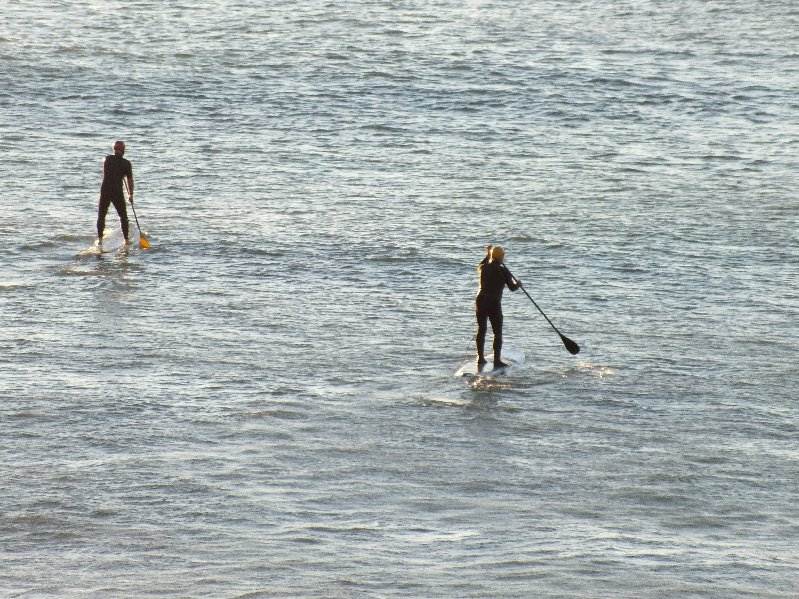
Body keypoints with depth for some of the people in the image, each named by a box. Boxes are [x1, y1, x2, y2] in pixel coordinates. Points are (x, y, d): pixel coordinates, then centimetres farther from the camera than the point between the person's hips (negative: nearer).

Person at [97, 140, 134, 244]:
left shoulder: (107, 159, 3)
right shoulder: (126, 163, -5)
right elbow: (130, 180, -3)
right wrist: (131, 194, 7)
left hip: (105, 191, 2)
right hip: (118, 192, -2)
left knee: (101, 215, 11)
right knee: (123, 216, 12)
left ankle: (100, 238, 3)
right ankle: (126, 239, 12)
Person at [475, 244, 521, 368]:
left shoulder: (484, 268, 4)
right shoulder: (503, 271, -8)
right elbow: (512, 287, -4)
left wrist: (488, 255, 43)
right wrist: (518, 284, 18)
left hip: (481, 301, 5)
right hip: (494, 304, -5)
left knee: (481, 330, 14)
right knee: (497, 332, 1)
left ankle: (480, 358, 17)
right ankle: (497, 360, -3)